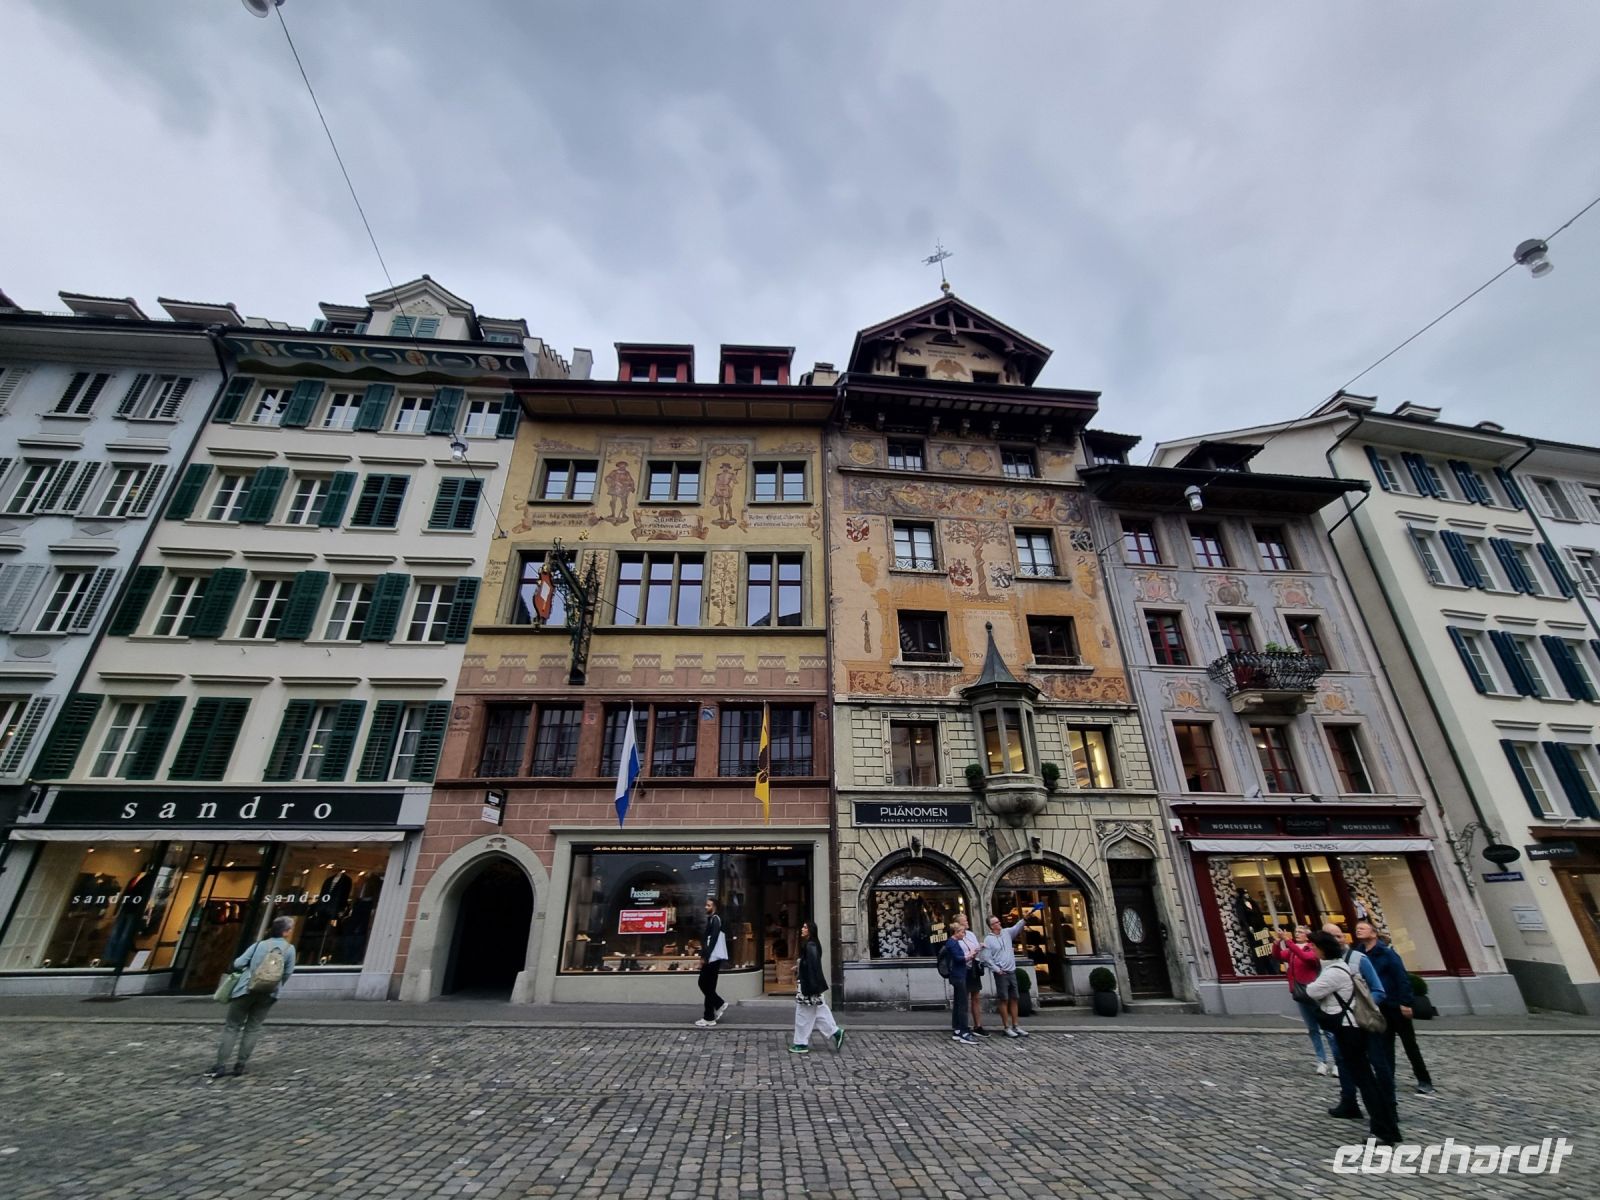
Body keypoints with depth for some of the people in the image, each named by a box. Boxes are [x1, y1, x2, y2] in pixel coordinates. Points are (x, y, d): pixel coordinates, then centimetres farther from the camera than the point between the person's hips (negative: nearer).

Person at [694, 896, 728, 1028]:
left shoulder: (715, 919, -13)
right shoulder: (710, 919, 16)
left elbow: (713, 940, -20)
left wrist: (705, 957, -19)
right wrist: (703, 956, 13)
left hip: (713, 958, -9)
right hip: (710, 958, 9)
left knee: (708, 987, -4)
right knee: (703, 983, 14)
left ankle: (709, 1019, 3)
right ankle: (720, 1004, 23)